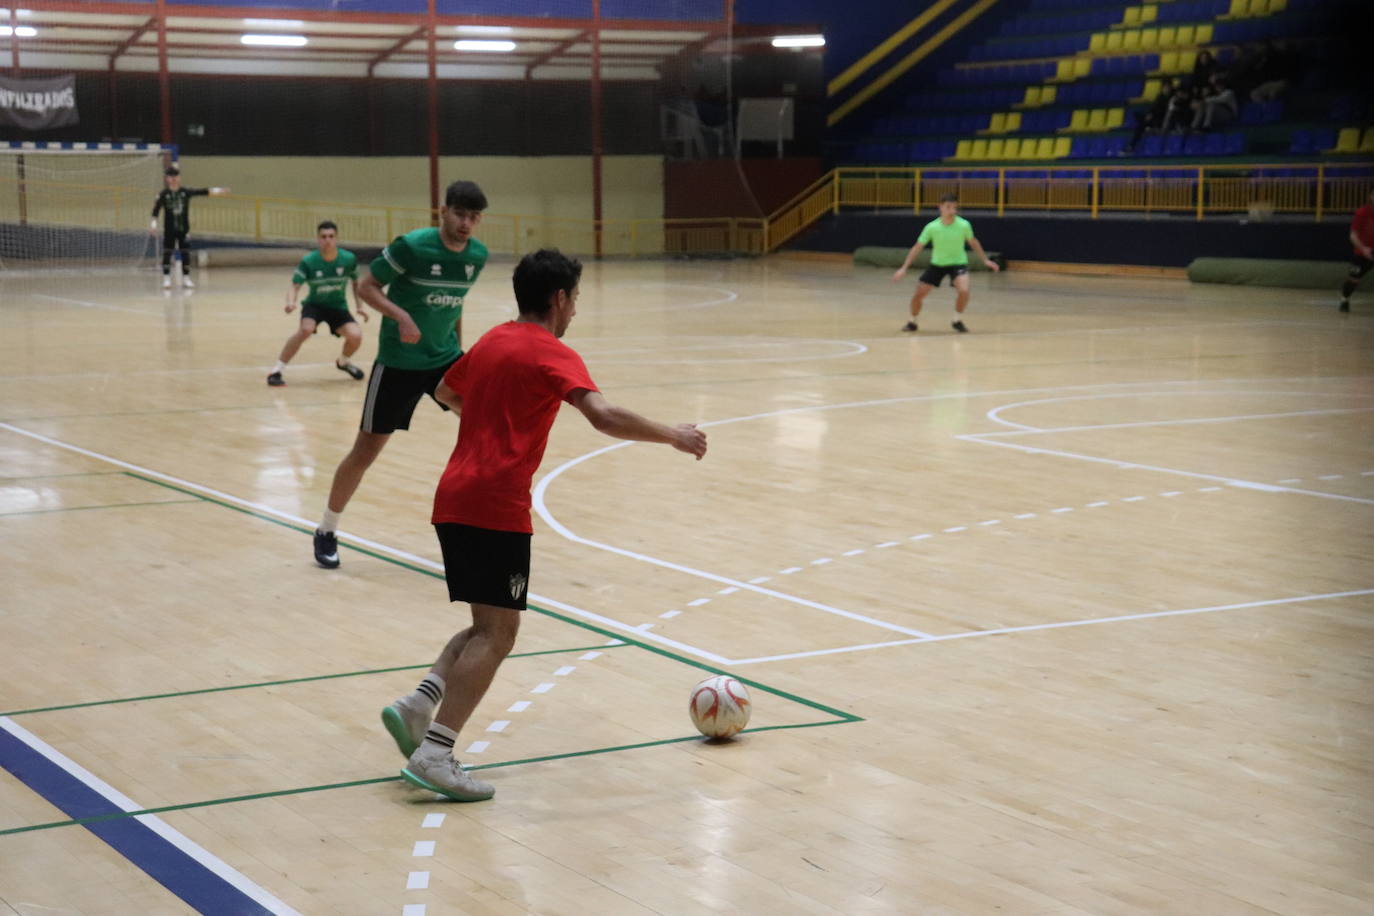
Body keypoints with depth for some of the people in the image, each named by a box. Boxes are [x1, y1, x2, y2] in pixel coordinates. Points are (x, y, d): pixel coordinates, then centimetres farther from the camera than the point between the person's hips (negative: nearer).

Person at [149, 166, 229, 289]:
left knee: (185, 253, 3)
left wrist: (218, 191, -19)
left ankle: (186, 279, 11)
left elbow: (202, 192, -9)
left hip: (184, 229, 2)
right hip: (169, 229, -2)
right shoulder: (163, 194, -6)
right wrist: (153, 224, -14)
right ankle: (166, 279, 8)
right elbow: (156, 209, -6)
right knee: (167, 253, 1)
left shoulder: (186, 192, -2)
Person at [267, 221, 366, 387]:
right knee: (305, 329, -33)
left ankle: (343, 362, 17)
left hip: (338, 306, 2)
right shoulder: (308, 262, -21)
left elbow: (355, 282, 5)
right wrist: (291, 302, -43)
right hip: (314, 305, -2)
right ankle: (277, 370, -21)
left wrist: (360, 306, 1)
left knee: (355, 336, -21)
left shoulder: (349, 259, -15)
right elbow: (295, 286, -22)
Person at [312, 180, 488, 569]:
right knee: (366, 450, 0)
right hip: (399, 361, -5)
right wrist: (401, 315, -27)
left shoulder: (478, 255, -2)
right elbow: (366, 286, -12)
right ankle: (326, 532, 18)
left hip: (446, 357, 5)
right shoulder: (411, 246, -19)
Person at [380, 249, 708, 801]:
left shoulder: (490, 342, 18)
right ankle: (434, 753, -13)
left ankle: (417, 705, -2)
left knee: (487, 627, 17)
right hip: (496, 507, -8)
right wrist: (672, 436, -9)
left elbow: (445, 393, 37)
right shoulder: (552, 355, -6)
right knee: (497, 632, -5)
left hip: (453, 500, 8)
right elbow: (604, 416, -20)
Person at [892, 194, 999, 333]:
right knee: (919, 293, -5)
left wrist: (985, 260, 6)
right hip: (937, 264, 1)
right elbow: (917, 247, -9)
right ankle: (912, 323, 22)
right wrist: (903, 268, -14)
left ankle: (957, 321, -1)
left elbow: (973, 242, 4)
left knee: (964, 290, -27)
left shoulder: (964, 225, -17)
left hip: (958, 263, -1)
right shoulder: (932, 227, -17)